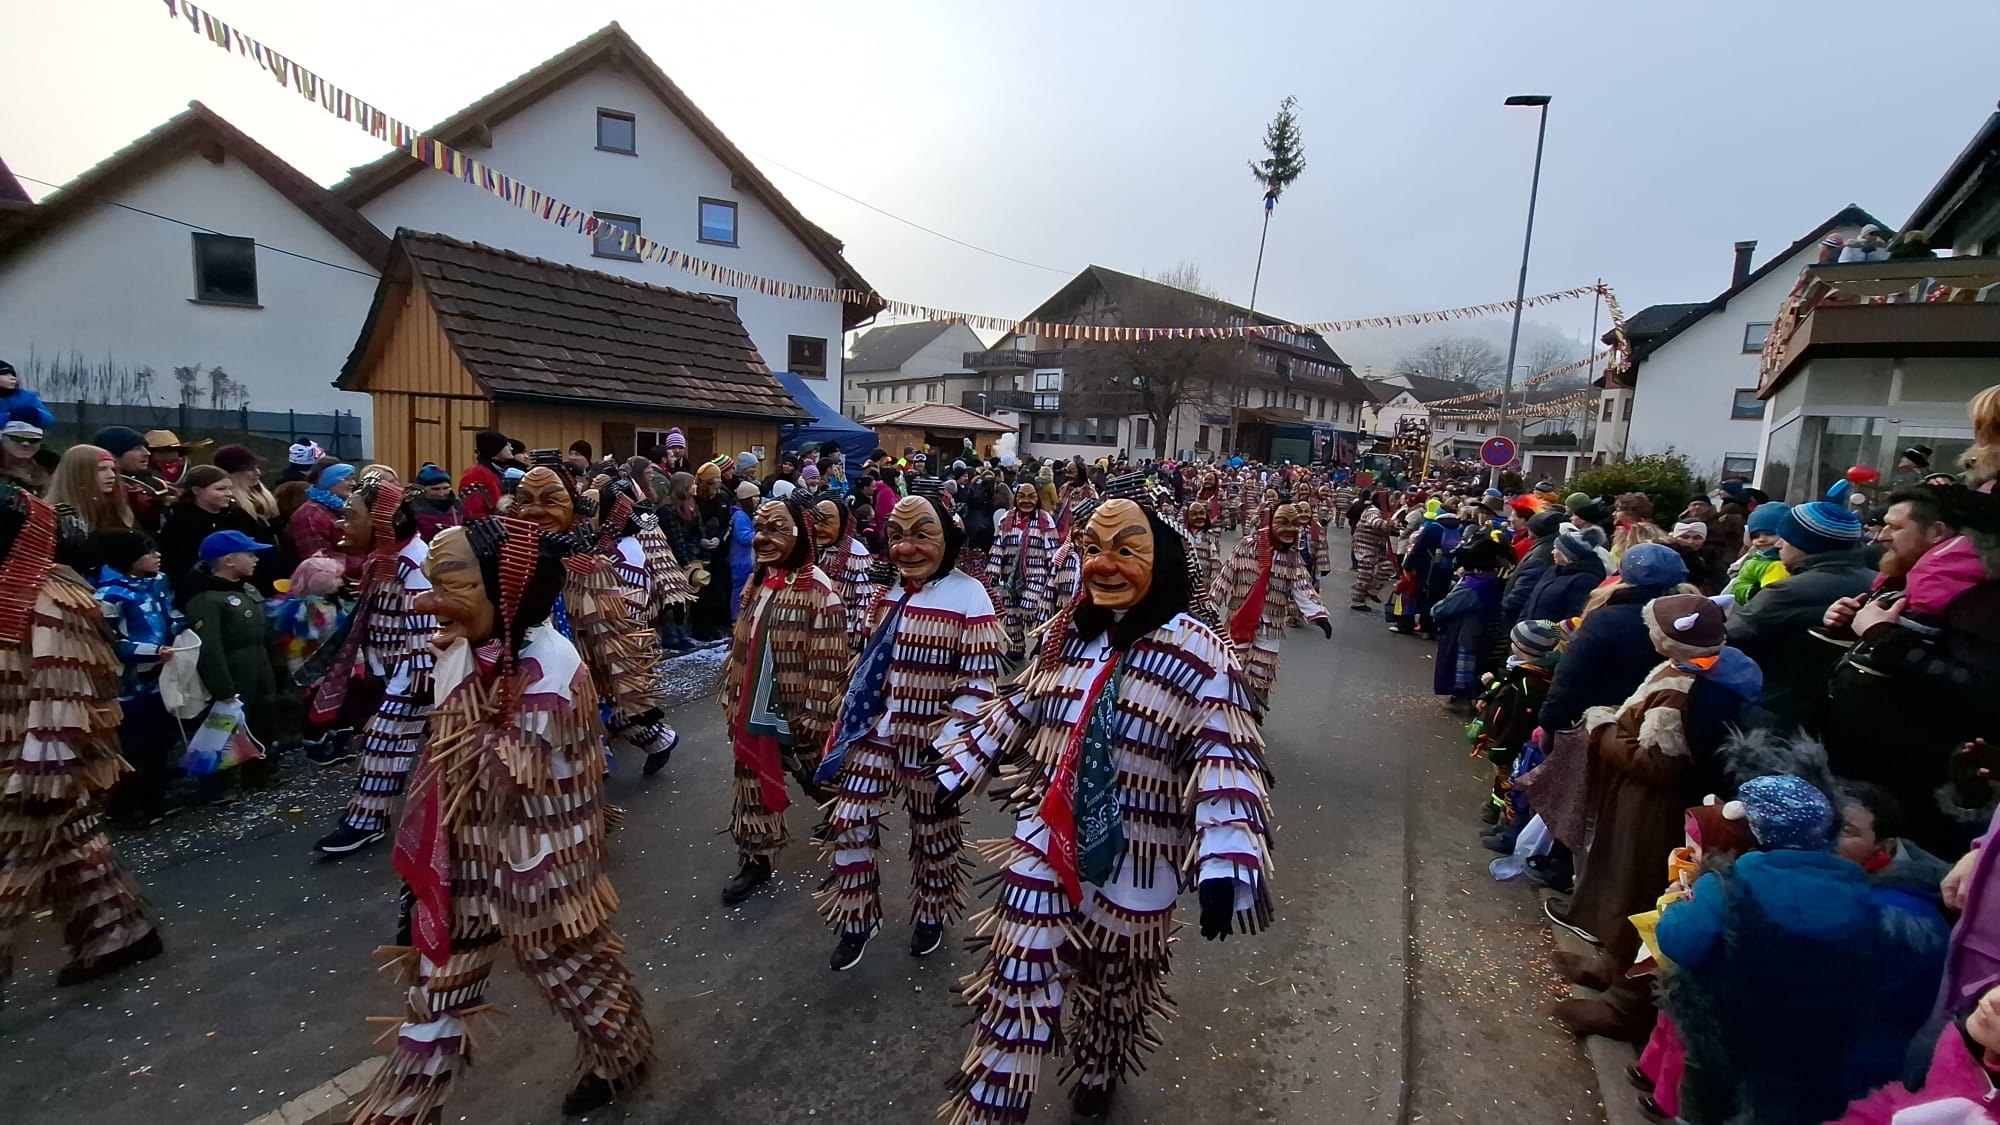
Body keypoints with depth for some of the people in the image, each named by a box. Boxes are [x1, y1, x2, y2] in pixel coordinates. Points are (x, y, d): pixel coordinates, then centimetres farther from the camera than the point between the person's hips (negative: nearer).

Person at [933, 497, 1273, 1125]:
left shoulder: (1199, 655, -18)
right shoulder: (1067, 631, -2)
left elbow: (1225, 760, -22)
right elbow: (1019, 708, 11)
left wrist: (1225, 862, -33)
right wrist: (961, 766, 15)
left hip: (1133, 856, -2)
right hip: (1046, 836, 3)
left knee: (1114, 979, 23)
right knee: (1017, 974, 6)